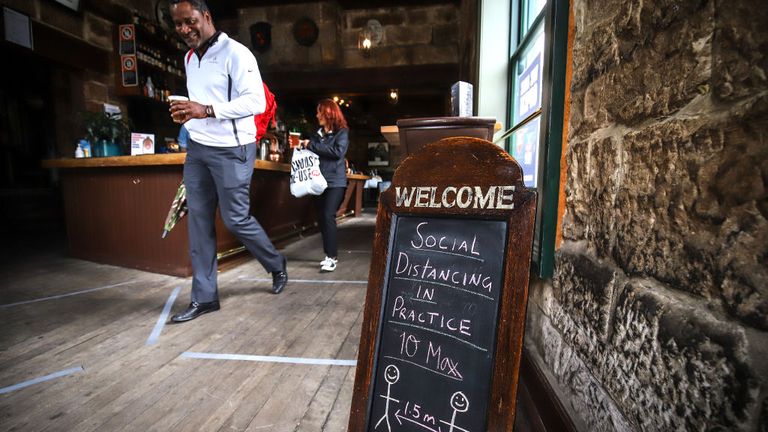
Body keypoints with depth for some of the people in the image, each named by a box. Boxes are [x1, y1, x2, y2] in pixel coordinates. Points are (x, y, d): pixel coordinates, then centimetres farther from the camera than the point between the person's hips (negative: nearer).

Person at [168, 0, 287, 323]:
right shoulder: (189, 58, 17)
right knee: (199, 221, 4)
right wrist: (187, 114, 10)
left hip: (231, 150, -7)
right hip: (196, 149, 8)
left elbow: (256, 101, -18)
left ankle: (277, 266, 24)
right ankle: (204, 297, 13)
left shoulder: (235, 53, -8)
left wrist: (207, 111, -25)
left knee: (236, 219, -3)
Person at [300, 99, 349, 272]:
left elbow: (338, 152, -16)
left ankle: (332, 257, -13)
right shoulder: (317, 134, 15)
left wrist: (312, 145, -13)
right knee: (321, 218, 6)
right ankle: (330, 254, 16)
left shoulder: (342, 132, 1)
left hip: (335, 182, -6)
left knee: (328, 216, -17)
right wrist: (301, 146, -1)